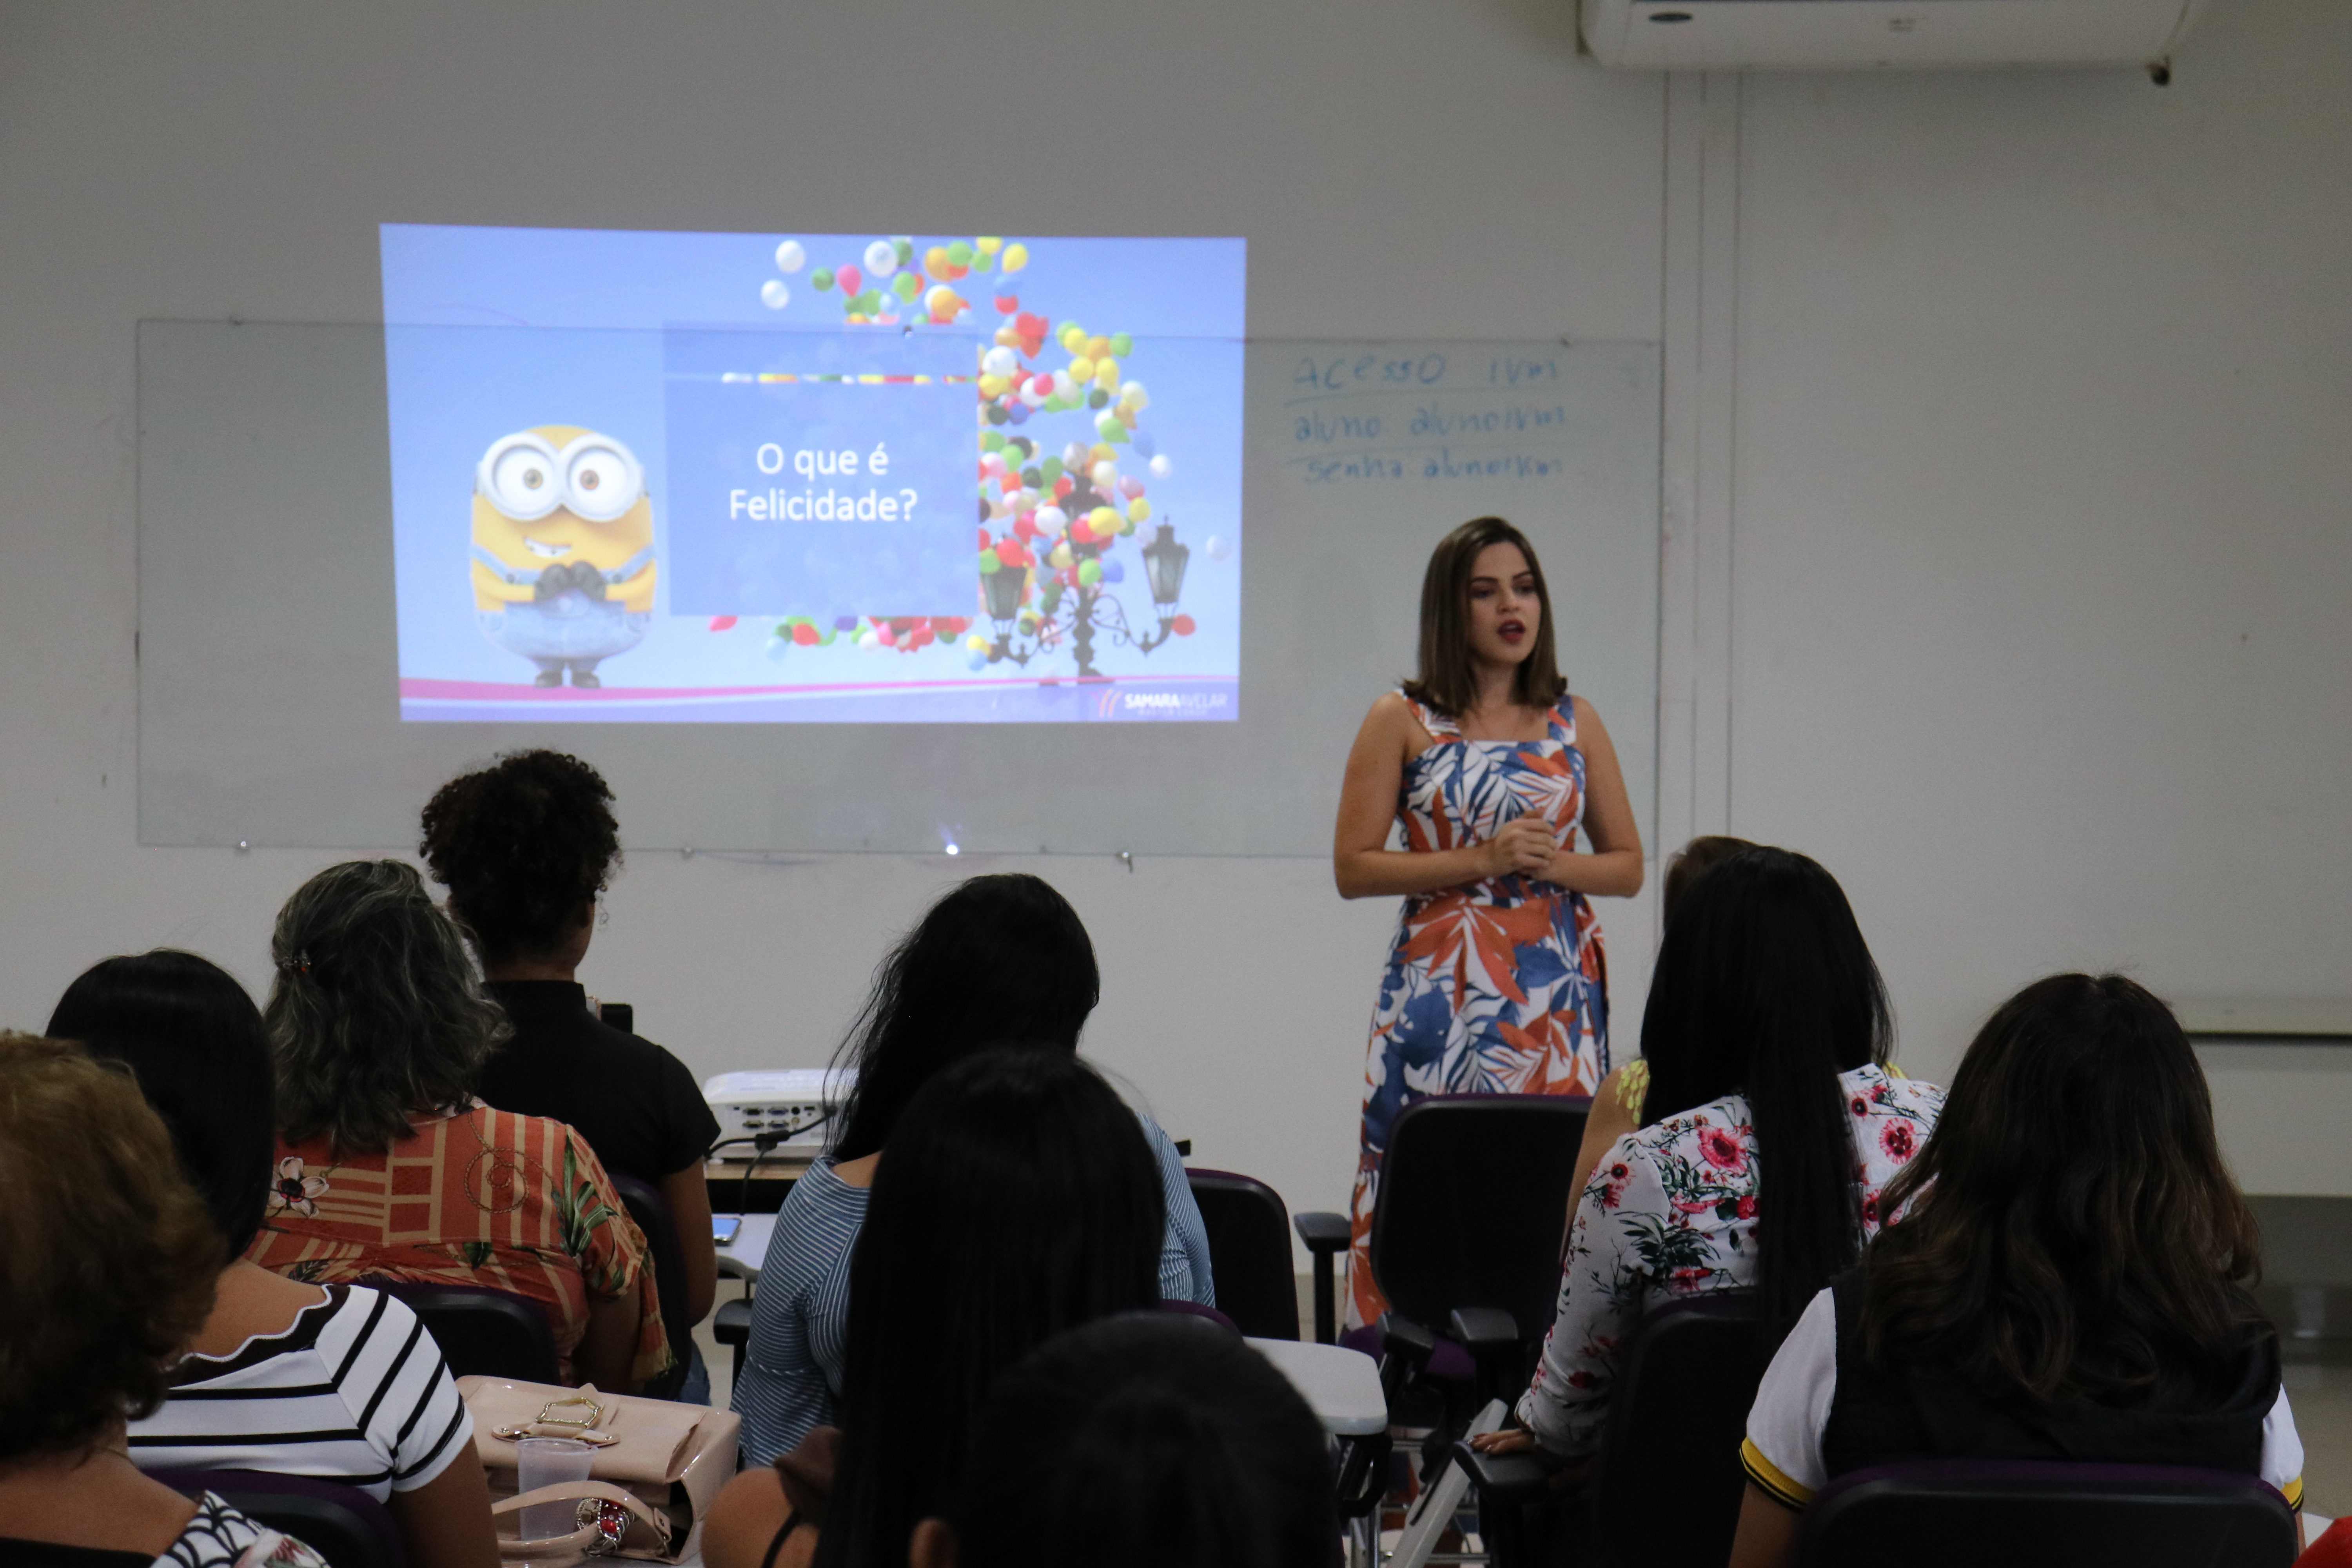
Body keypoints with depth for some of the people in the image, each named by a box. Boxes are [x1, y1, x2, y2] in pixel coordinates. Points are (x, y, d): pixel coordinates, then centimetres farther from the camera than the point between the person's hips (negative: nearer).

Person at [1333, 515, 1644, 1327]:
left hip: (1556, 997, 2)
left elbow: (1628, 865, 14)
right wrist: (1481, 861, -11)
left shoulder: (1575, 722, 11)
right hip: (1440, 988, -2)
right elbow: (1353, 867, -2)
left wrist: (1554, 865, -7)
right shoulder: (1402, 721, 3)